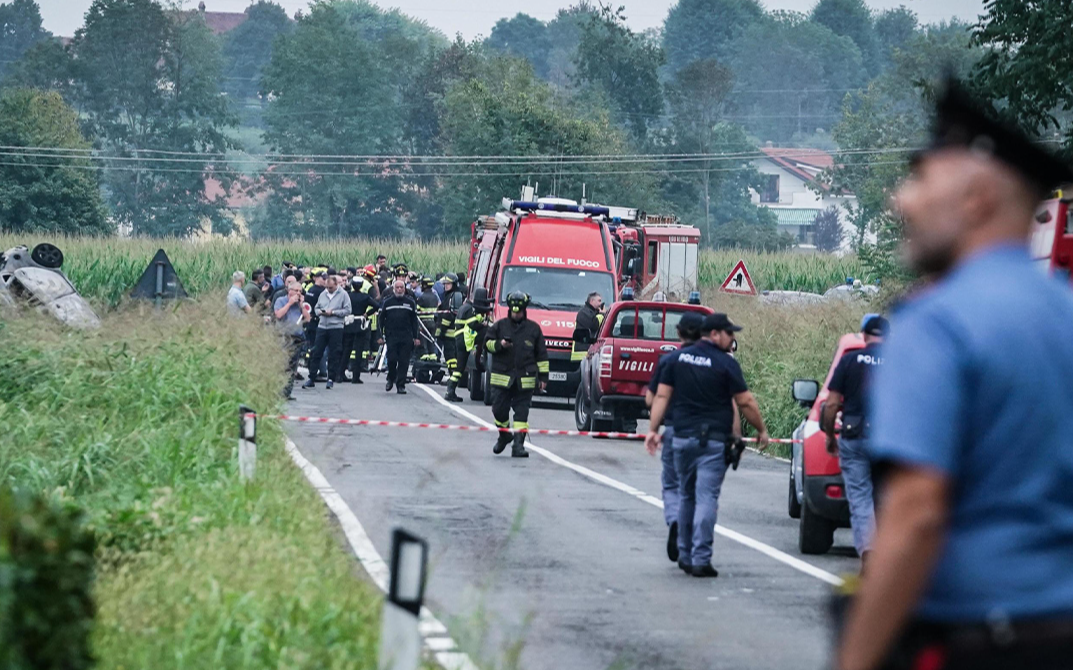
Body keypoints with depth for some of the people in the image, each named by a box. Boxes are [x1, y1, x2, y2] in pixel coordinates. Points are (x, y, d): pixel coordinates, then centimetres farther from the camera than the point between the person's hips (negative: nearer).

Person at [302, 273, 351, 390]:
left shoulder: (343, 294, -2)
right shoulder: (323, 294, 12)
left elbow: (347, 310, -7)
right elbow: (316, 308, 17)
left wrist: (333, 312, -13)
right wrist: (320, 312, -5)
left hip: (336, 328, -4)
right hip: (322, 327, 4)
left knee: (334, 355, 1)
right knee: (316, 353, 1)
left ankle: (331, 379, 10)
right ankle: (311, 379, 4)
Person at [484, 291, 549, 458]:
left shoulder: (533, 328, 7)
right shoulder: (500, 326, 7)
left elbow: (541, 354, 10)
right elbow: (487, 343, 9)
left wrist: (543, 376, 6)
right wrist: (499, 344, -12)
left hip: (525, 380, -1)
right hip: (501, 377, 1)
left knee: (521, 412, -5)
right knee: (499, 410, 2)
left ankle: (518, 443, -7)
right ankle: (504, 435, 27)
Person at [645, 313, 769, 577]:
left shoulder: (678, 358, 6)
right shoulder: (726, 363, -7)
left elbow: (661, 396, 4)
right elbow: (745, 402, -5)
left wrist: (653, 429, 5)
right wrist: (761, 430, 7)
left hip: (682, 437, 5)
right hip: (713, 439, -5)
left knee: (686, 496, 16)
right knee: (706, 498, -6)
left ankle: (685, 556, 21)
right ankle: (701, 560, -11)